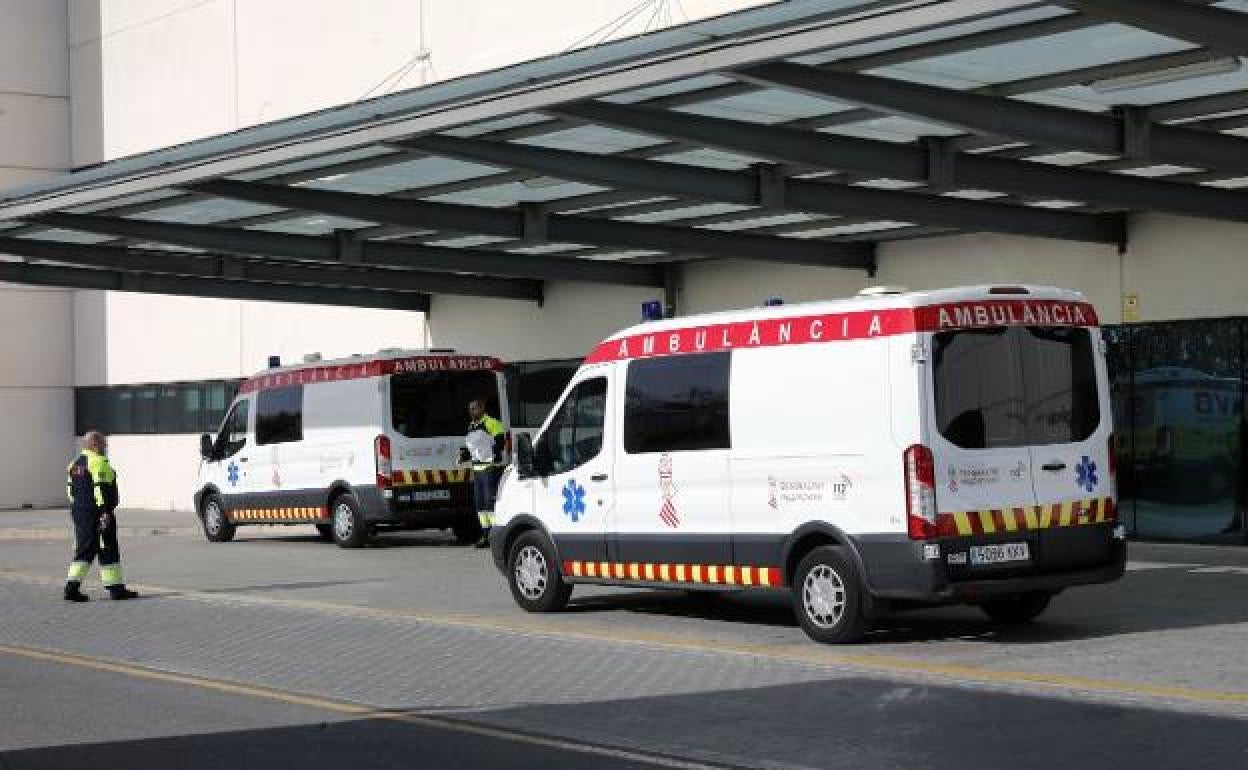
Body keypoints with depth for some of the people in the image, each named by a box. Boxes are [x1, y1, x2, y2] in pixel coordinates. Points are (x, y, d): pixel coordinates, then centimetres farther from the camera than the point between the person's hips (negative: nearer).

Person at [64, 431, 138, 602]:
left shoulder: (76, 464, 16)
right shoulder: (99, 462, -12)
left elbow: (70, 489, 19)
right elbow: (101, 489, -20)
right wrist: (105, 511, -22)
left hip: (79, 511, 8)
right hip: (97, 513, -8)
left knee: (84, 549, 11)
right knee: (108, 549, 0)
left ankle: (72, 586, 1)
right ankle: (116, 587, 5)